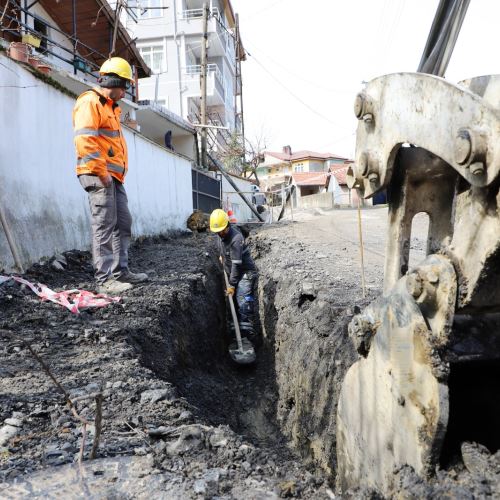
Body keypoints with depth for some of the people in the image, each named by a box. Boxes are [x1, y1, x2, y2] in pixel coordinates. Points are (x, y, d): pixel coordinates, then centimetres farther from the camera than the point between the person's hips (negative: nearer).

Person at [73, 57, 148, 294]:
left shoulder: (111, 107, 24)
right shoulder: (90, 102, -7)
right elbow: (85, 141, -19)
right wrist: (101, 172, -21)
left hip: (113, 176, 10)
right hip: (98, 175, -10)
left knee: (123, 223, 11)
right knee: (104, 227, -10)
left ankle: (120, 271, 19)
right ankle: (105, 280, -6)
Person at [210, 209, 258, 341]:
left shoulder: (236, 239, -27)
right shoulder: (222, 234, 1)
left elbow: (236, 264, -25)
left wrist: (232, 284, -21)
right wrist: (222, 256, 18)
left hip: (245, 273, -9)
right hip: (233, 274, 9)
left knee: (244, 304, -15)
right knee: (235, 304, 12)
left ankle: (247, 334, -11)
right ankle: (238, 331, 21)